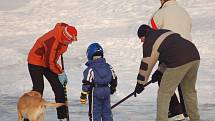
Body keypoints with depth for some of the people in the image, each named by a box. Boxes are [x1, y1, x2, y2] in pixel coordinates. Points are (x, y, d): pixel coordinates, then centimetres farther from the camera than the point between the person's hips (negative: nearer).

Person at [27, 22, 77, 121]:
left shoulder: (65, 31, -11)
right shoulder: (52, 40, -35)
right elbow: (50, 62, -27)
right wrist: (60, 73, -14)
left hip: (49, 62, 8)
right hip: (36, 62, -8)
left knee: (59, 88, 1)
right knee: (38, 88, -16)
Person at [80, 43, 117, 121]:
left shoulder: (90, 69, -13)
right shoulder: (109, 67, 5)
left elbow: (87, 84, -15)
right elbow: (114, 80, 13)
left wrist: (83, 96, -10)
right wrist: (112, 89, 30)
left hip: (95, 92, -5)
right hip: (106, 91, 5)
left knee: (95, 112, 2)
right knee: (106, 111, 15)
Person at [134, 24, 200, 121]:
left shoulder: (149, 43, 6)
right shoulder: (166, 32, 29)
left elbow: (146, 65, 8)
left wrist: (140, 83, 18)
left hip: (179, 63, -8)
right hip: (195, 56, 8)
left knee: (164, 94, 3)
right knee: (189, 91, 23)